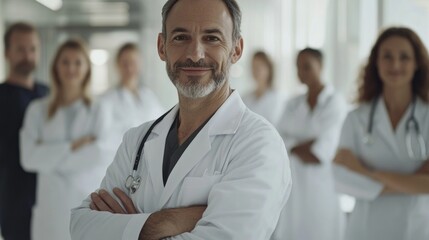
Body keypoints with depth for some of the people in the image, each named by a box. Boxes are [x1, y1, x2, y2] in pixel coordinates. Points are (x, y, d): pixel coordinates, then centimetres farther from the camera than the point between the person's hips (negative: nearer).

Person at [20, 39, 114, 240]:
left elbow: (102, 157, -10)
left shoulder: (97, 112, 4)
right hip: (52, 208, 0)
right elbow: (29, 157, -7)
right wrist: (72, 147, -11)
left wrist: (52, 155, -8)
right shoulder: (38, 110, 5)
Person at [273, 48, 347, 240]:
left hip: (321, 183, -5)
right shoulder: (293, 104, 13)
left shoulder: (335, 102, -4)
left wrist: (294, 146, -1)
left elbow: (322, 151, -11)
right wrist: (305, 145, -11)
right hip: (293, 183, 5)